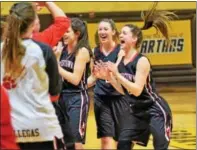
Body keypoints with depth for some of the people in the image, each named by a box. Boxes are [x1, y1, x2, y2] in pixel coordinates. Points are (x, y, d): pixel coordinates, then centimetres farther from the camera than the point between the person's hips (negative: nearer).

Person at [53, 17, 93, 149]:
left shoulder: (82, 51, -11)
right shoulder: (62, 50, 8)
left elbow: (75, 79, -17)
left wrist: (56, 66, -14)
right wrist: (56, 57, -3)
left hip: (77, 98, -7)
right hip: (63, 96, 7)